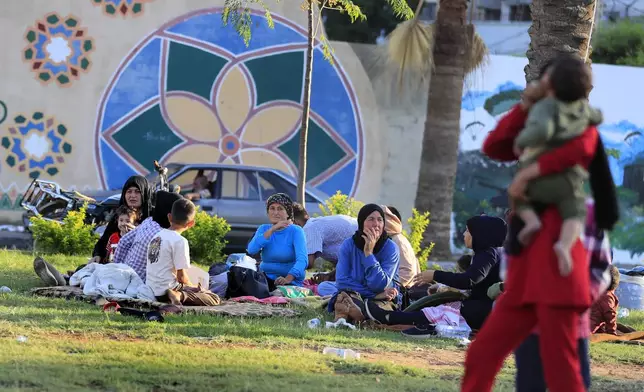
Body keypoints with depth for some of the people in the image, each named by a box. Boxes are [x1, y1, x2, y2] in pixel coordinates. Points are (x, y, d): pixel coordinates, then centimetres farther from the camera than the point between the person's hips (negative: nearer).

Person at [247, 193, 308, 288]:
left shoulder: (295, 231, -5)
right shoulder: (263, 229, 10)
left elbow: (302, 260, -20)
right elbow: (251, 250, -10)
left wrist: (288, 278, -38)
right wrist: (272, 230, -18)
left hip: (291, 281, -3)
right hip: (266, 276, 3)